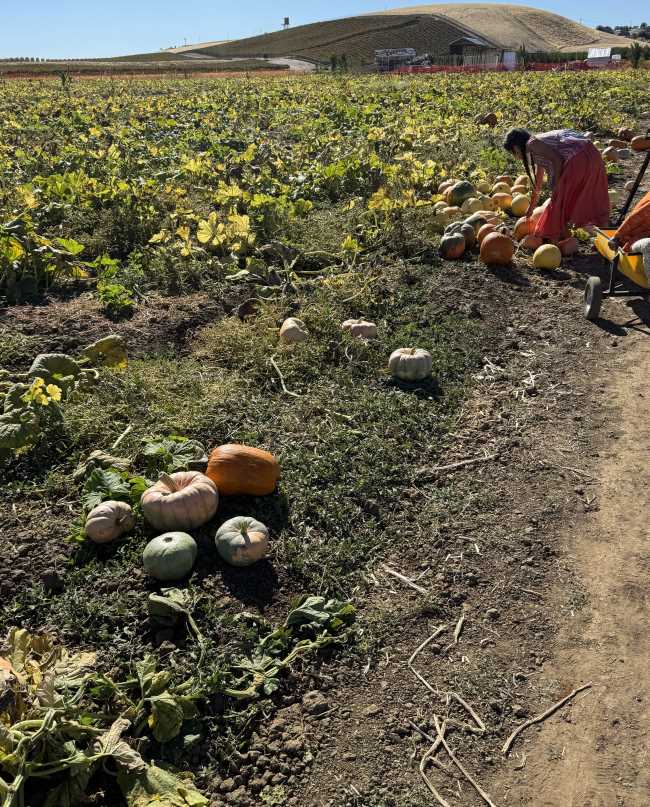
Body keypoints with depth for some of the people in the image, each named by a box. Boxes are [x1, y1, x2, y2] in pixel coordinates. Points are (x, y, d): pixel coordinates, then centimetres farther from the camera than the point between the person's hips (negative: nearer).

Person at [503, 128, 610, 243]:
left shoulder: (532, 144, -1)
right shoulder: (538, 149, 26)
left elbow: (557, 160, -13)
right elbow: (538, 183, 34)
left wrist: (556, 186, -4)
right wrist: (531, 207, 40)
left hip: (578, 159, -9)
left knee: (560, 199, 2)